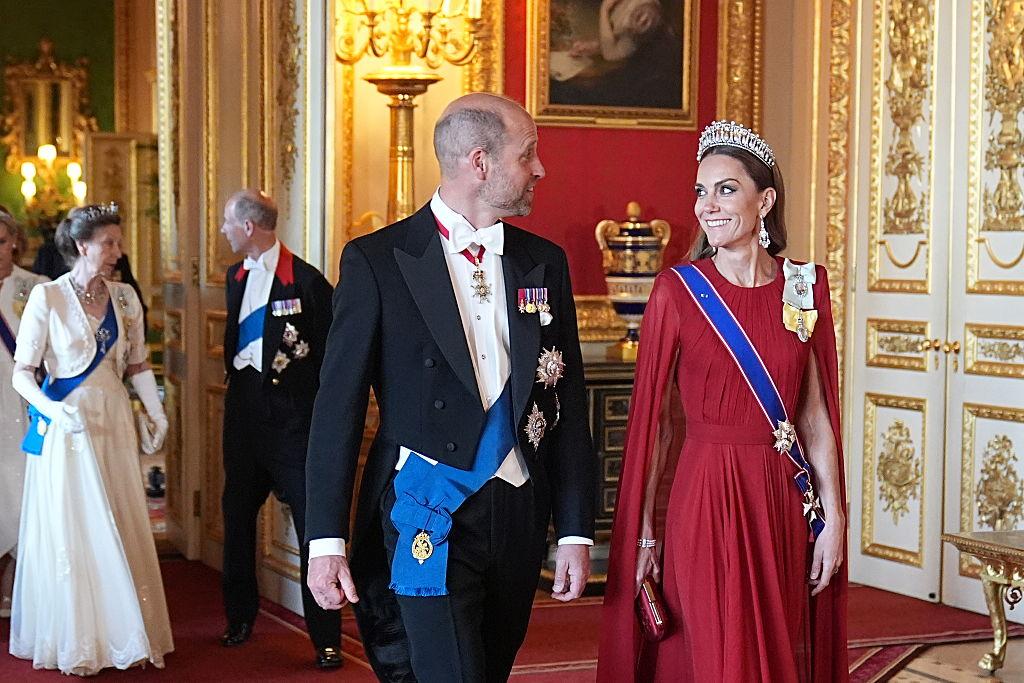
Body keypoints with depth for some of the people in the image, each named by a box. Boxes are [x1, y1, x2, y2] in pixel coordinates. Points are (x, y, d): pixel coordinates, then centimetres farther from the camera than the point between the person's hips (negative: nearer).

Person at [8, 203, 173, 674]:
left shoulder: (125, 298, 5)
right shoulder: (47, 297, -8)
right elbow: (22, 373, -8)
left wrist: (157, 413, 0)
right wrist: (53, 409, -25)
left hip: (114, 425, 4)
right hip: (64, 430, -4)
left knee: (121, 530, 6)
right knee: (69, 532, 0)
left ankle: (122, 635, 15)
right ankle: (75, 643, 11)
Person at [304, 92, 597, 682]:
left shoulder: (545, 263, 9)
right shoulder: (377, 261, -4)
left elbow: (569, 407, 10)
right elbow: (339, 408, -4)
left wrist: (576, 531, 5)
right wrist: (326, 540, -8)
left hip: (519, 519, 5)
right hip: (430, 517, -5)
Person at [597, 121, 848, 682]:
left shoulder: (805, 286, 3)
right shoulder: (678, 290, -6)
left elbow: (816, 415, 6)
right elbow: (652, 419, -5)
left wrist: (834, 519, 2)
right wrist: (644, 533, -6)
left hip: (784, 505, 3)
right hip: (704, 501, -3)